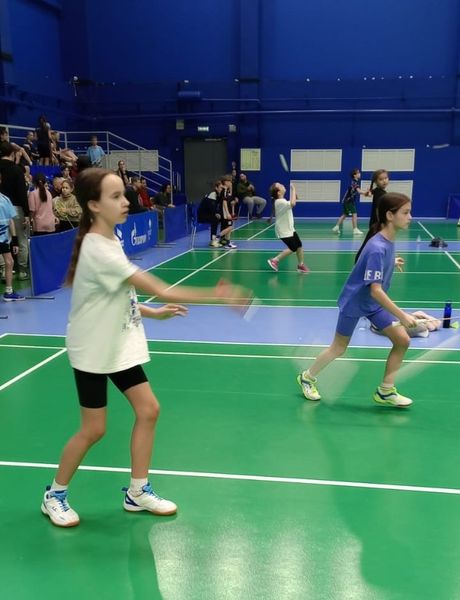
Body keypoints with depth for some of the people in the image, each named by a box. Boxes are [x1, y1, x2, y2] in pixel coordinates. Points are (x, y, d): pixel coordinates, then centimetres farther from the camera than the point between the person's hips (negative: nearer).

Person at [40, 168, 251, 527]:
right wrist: (217, 295, -30)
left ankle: (138, 492, 22)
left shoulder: (108, 241, 3)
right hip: (92, 350, -8)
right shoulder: (99, 250, -27)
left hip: (119, 344, 8)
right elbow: (160, 290, -31)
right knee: (93, 429, 3)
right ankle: (55, 495, 27)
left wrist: (152, 313, 3)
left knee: (148, 409, 6)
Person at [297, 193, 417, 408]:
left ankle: (385, 391, 14)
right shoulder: (377, 247, -32)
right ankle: (307, 377, 33)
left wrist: (392, 263, 9)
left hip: (374, 303, 8)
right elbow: (376, 291, -34)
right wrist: (402, 315, -32)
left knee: (402, 340, 0)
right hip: (354, 302, -8)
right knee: (339, 348, 9)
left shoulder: (388, 240, -6)